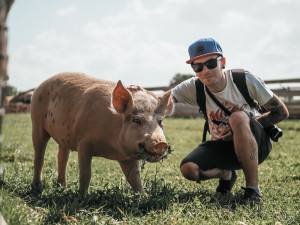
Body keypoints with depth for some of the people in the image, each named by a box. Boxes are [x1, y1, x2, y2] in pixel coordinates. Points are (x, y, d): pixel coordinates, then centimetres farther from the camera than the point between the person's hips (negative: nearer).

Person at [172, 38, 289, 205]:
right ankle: (227, 174, 12)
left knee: (238, 117, -36)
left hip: (257, 144, -3)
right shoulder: (194, 88, -11)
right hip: (222, 146, 3)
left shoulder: (245, 80, -17)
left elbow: (282, 112, -11)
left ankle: (253, 189, -26)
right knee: (188, 169, -24)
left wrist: (243, 126, -21)